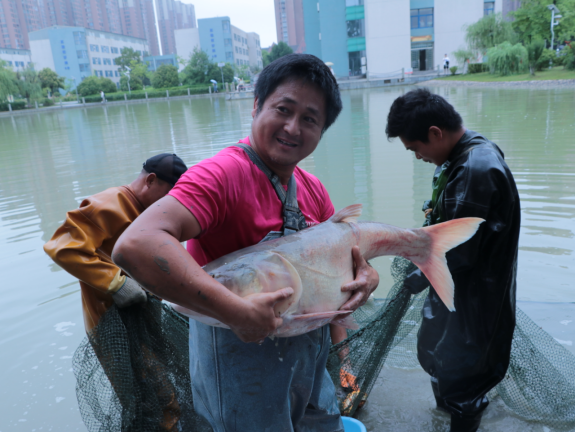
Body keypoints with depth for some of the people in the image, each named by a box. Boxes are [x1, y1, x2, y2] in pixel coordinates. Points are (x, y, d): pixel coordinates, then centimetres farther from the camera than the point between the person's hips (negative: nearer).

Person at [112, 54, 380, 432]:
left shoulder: (313, 190, 0)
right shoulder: (223, 174, -25)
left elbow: (349, 254, 11)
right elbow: (134, 245, -39)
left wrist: (368, 276, -12)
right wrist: (237, 312, -38)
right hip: (241, 367, -7)